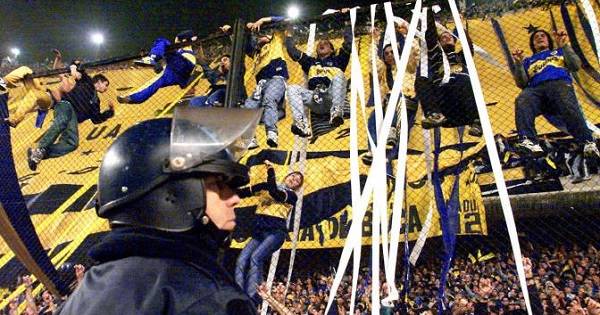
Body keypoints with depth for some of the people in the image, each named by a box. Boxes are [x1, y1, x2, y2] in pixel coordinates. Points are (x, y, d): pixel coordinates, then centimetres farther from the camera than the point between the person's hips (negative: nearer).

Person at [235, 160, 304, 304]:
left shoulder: (292, 195, 6)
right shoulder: (266, 187, 19)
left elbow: (275, 193, -13)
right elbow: (244, 192, 13)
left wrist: (271, 170, -14)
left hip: (275, 231, -4)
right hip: (259, 232, 5)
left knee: (255, 258, -25)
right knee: (242, 260, -13)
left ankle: (252, 298, -24)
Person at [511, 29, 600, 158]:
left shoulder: (559, 52, 37)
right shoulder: (528, 61, 37)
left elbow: (576, 66, 15)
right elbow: (522, 83, 19)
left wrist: (564, 46, 4)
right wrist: (518, 63, 3)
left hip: (560, 83, 0)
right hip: (536, 89, 0)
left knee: (568, 104, -38)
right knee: (521, 101, -37)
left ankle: (588, 142, -49)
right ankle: (528, 140, -55)